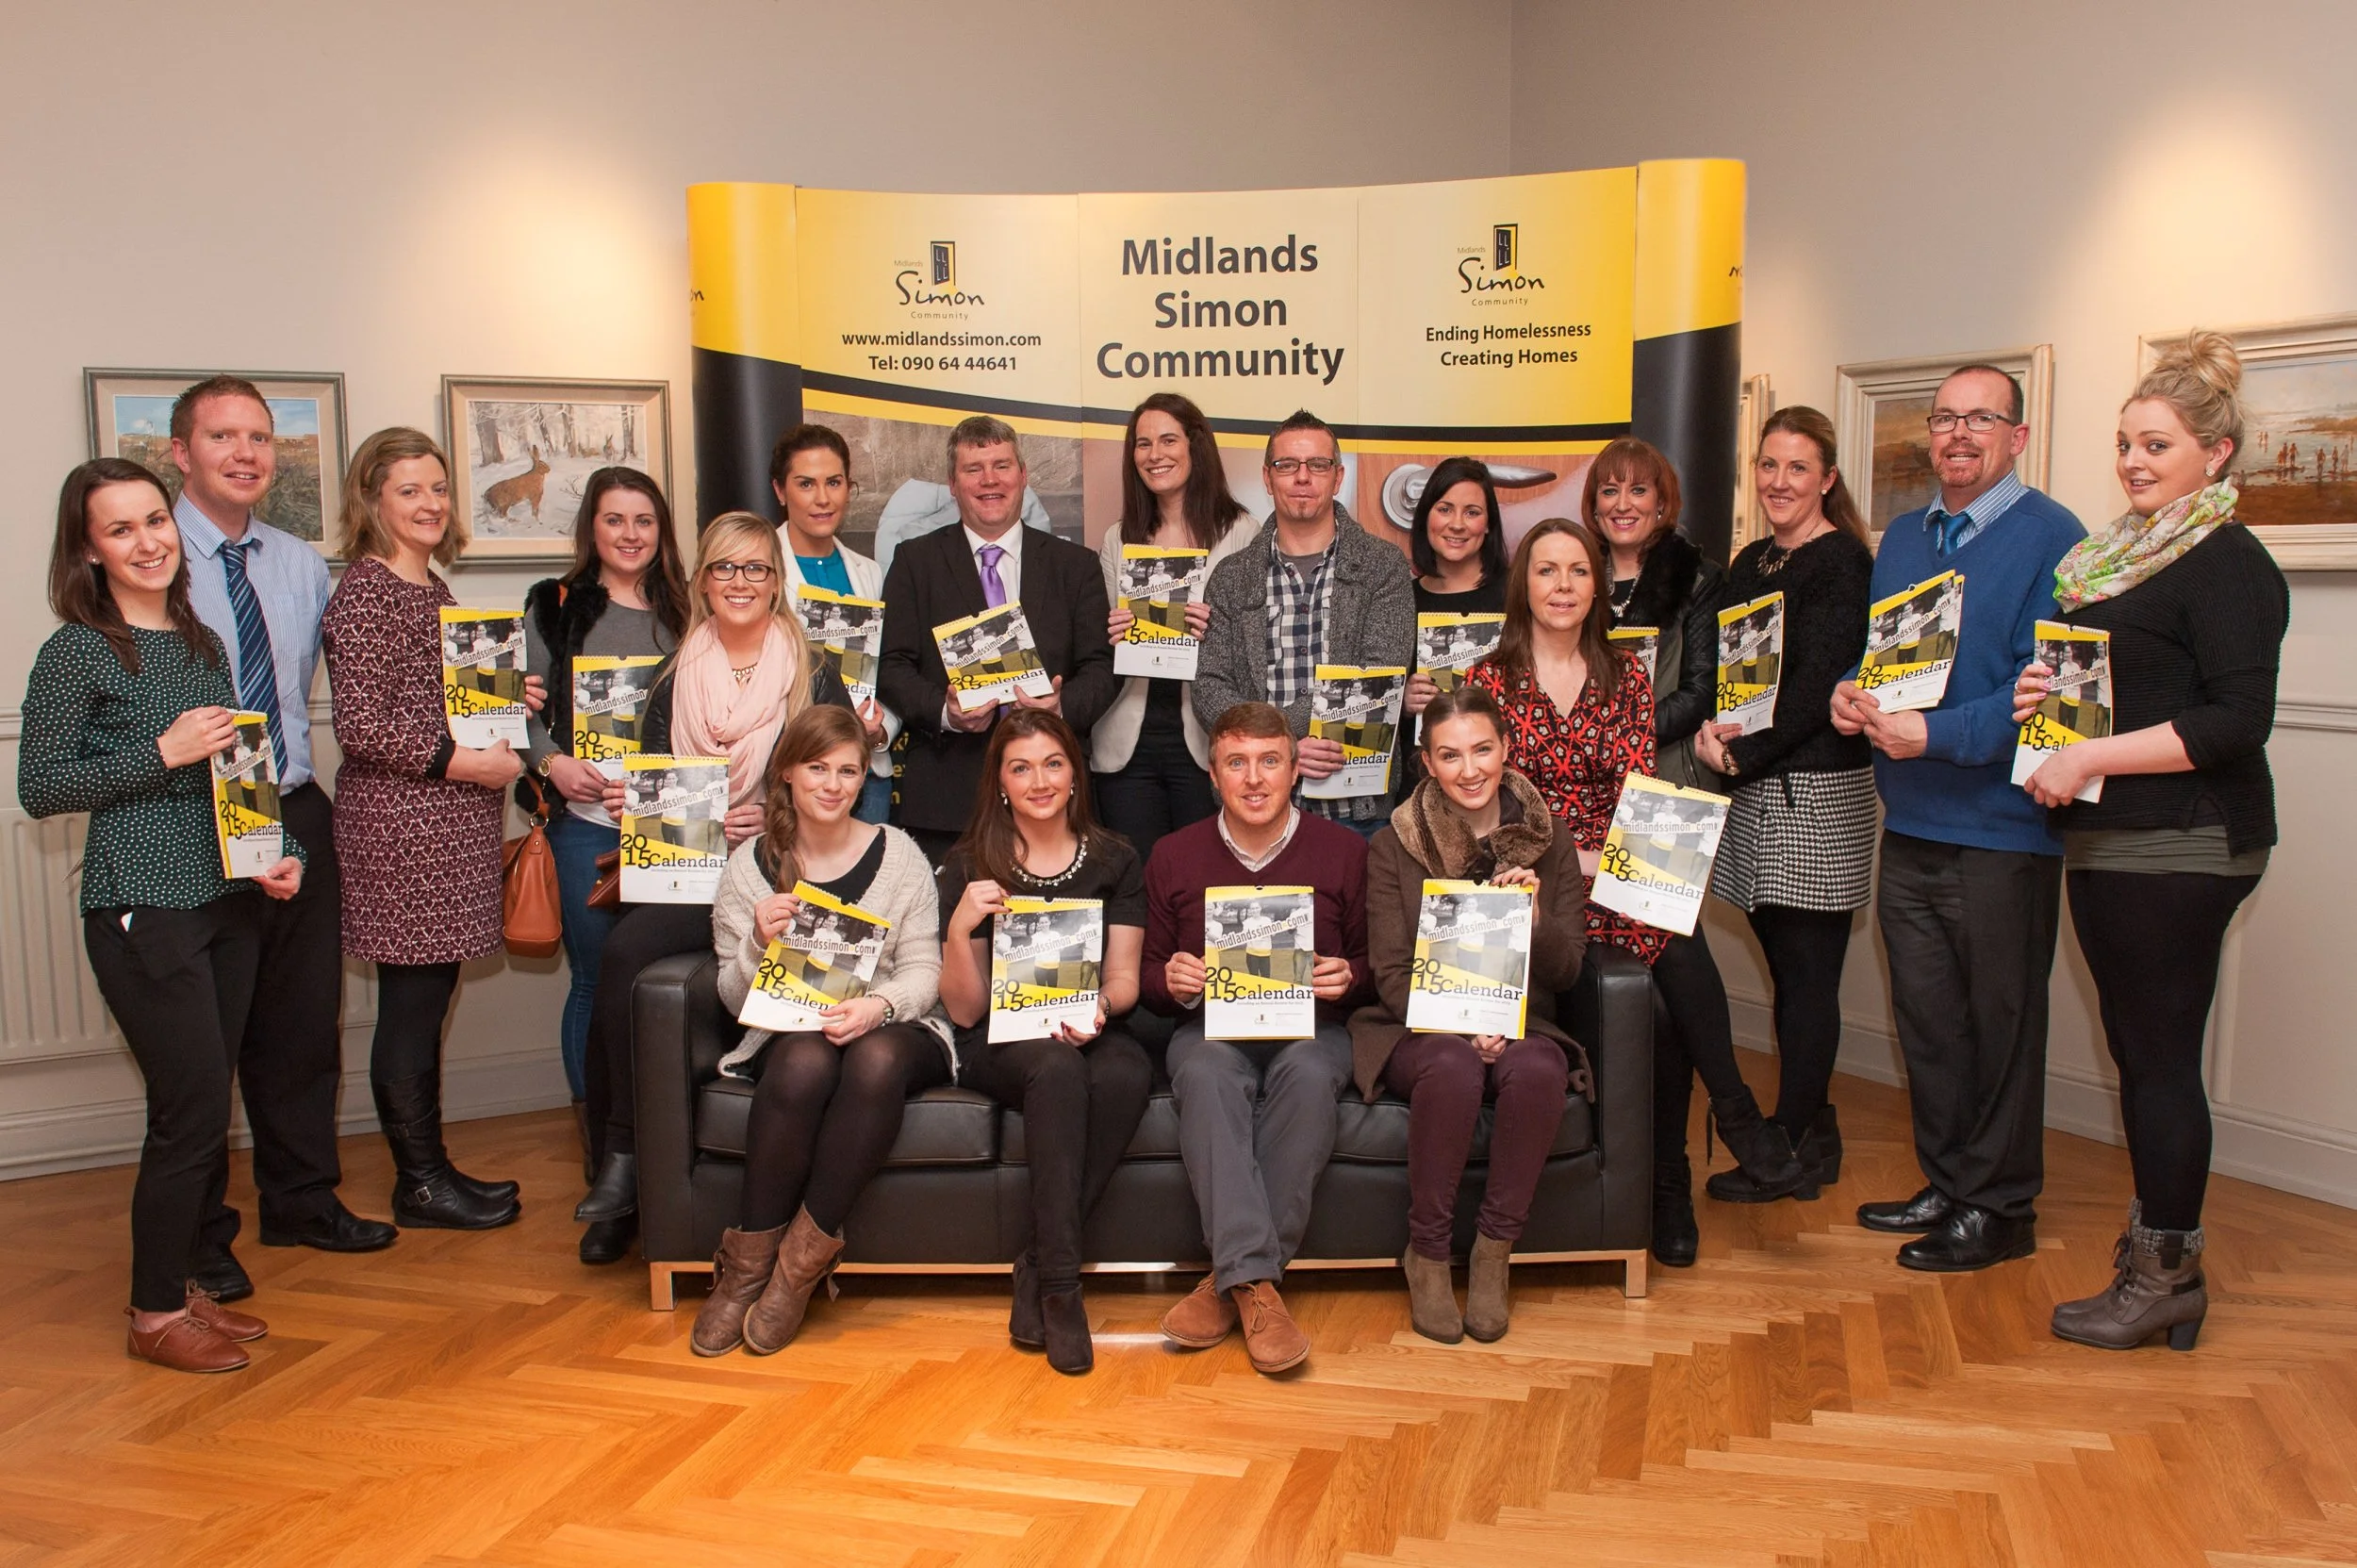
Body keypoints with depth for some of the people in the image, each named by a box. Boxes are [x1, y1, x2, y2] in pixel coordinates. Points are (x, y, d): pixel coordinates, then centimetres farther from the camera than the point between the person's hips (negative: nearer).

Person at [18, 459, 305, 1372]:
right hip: (143, 909, -6)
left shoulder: (202, 643, 12)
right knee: (194, 1108, -5)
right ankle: (156, 1314, 11)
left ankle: (183, 1281, 27)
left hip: (230, 901, 7)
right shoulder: (78, 653, -7)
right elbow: (38, 789, -9)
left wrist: (280, 853, 6)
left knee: (205, 1109, 12)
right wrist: (162, 753, -16)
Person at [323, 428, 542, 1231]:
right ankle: (420, 1182, 11)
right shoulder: (364, 592, -11)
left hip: (449, 821, 9)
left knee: (426, 998, 14)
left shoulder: (434, 588, 16)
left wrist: (510, 699, 8)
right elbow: (361, 724, -18)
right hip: (398, 822, -9)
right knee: (412, 999, -1)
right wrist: (463, 762, -17)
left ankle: (430, 1168, 23)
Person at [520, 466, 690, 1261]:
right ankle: (606, 1173, 10)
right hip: (587, 818, -2)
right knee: (596, 983, 0)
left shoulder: (680, 610, 14)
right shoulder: (555, 606, 8)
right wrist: (552, 762, -13)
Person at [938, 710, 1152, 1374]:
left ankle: (1039, 1266, -21)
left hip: (1090, 1031, 2)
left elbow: (1124, 977, 7)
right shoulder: (969, 867, 2)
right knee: (1057, 1065, -37)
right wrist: (960, 928, -19)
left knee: (1128, 1072, -35)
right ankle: (1061, 1283, -28)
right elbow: (964, 1010, -1)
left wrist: (1099, 1005, -17)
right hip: (999, 1040, -1)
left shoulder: (1114, 860, 8)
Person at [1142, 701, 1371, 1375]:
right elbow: (1150, 977, 13)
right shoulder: (1173, 857, 7)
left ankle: (1231, 1278, -30)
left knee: (1309, 1073, -36)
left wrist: (1347, 977, -12)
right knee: (1204, 1073, -36)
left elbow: (1372, 962, 11)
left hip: (1310, 1026, 0)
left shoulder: (1344, 850, 4)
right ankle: (1254, 1282, -39)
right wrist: (1173, 983, -11)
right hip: (1210, 1025, 1)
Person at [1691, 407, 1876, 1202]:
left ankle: (1793, 1152, 8)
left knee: (1806, 971, -1)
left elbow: (1818, 685, -16)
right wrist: (1710, 728, -7)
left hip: (1818, 791, -7)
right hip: (1755, 787, 7)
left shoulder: (1842, 562, -8)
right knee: (1787, 965, 12)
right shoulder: (1751, 562, 16)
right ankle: (1811, 1128, 24)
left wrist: (1744, 753, -15)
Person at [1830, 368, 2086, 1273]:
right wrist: (1847, 692, -3)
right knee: (1925, 1017, 15)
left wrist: (1935, 735, -25)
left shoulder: (2050, 538, -8)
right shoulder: (1902, 539, 14)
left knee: (2001, 1021, 5)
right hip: (1909, 825, 7)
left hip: (2002, 832, -7)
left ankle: (1998, 1208, 18)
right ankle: (1945, 1184, 29)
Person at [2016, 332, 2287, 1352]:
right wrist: (2043, 696, 5)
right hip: (2110, 842, 9)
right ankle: (2157, 1241, 25)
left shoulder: (2229, 566, -11)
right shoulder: (2120, 555, 15)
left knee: (2160, 1055, -2)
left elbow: (2237, 722, -20)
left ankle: (2167, 1276, 9)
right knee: (2137, 1050, 14)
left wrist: (2092, 759, -20)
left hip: (2179, 848, -9)